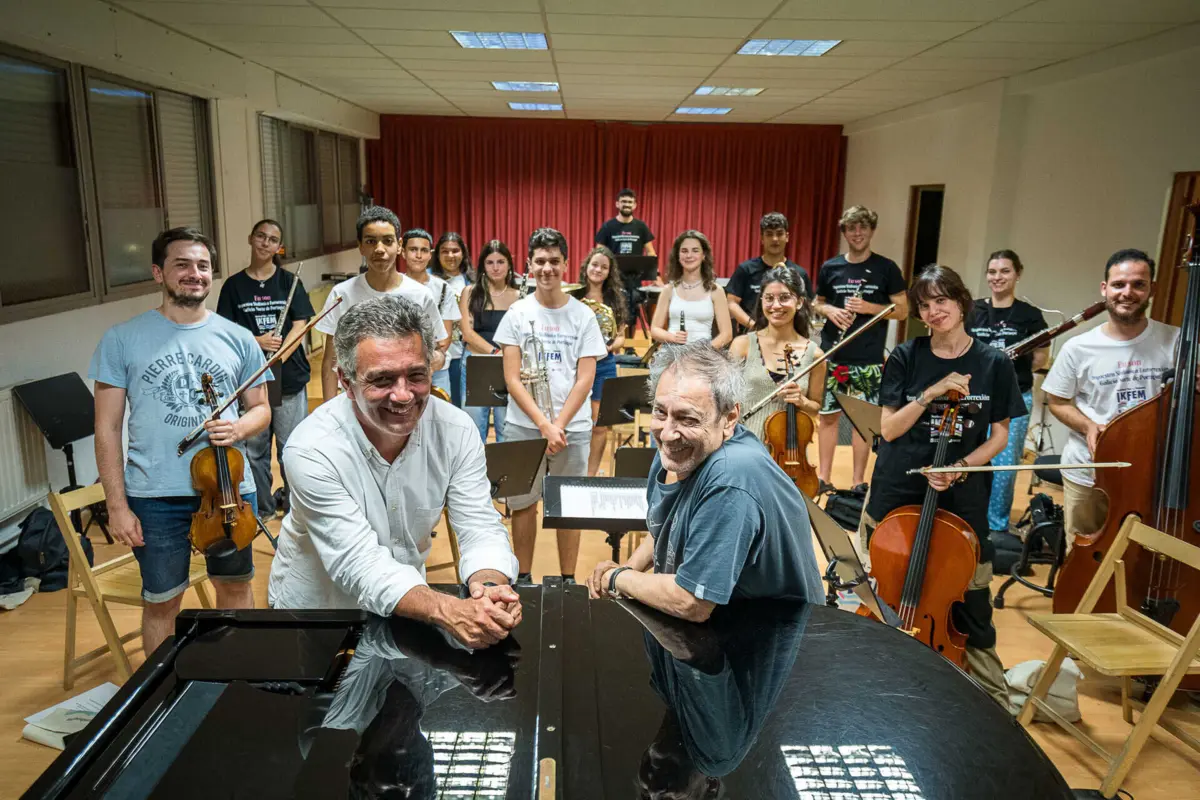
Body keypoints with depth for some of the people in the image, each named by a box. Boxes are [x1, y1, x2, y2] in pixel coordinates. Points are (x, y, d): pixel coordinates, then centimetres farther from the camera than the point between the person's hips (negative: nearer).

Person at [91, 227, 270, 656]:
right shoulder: (122, 340, -3)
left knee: (235, 586, 17)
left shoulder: (238, 339, 2)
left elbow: (260, 409, 10)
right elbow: (108, 428, -2)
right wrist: (117, 505, -7)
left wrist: (238, 429, -13)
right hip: (155, 495, -2)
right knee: (161, 601, 11)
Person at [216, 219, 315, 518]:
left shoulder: (289, 281, 4)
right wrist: (257, 341, -16)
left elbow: (299, 326, -3)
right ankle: (262, 507, 22)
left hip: (289, 378, -1)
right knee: (254, 447, 7)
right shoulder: (234, 285, 6)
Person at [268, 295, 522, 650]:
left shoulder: (456, 431, -14)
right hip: (314, 608, -2)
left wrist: (489, 587, -40)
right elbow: (360, 565, -30)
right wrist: (448, 610, -47)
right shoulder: (312, 449, -25)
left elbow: (481, 529, -16)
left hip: (407, 604, 2)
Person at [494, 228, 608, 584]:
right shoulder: (517, 313, 0)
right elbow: (511, 378, -4)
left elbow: (585, 378, -3)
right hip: (523, 427, 0)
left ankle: (568, 579, 21)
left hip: (572, 427, 0)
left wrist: (558, 425, -11)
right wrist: (543, 424, -13)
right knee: (523, 504, 8)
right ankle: (523, 578, 23)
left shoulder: (583, 315, 0)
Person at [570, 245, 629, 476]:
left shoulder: (615, 299, 7)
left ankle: (591, 474, 19)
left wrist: (611, 346, -11)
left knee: (601, 426, 7)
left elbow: (621, 336, 9)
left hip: (604, 365, 3)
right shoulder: (572, 297, -2)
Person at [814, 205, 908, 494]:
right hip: (831, 355, 2)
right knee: (827, 414, 7)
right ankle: (823, 477, 20)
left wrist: (869, 307, -16)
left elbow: (903, 310, 0)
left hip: (868, 359, -2)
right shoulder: (830, 267, 5)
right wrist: (828, 310, -7)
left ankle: (858, 480, 16)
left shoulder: (886, 268, -1)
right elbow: (816, 303, 16)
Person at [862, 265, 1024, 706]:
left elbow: (999, 435, 2)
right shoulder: (906, 358, -2)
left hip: (962, 496, 0)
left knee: (971, 599, 4)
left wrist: (962, 466, -14)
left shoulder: (994, 363, -1)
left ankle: (994, 698, 27)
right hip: (898, 490, 1)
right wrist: (930, 393, -18)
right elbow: (890, 429, -5)